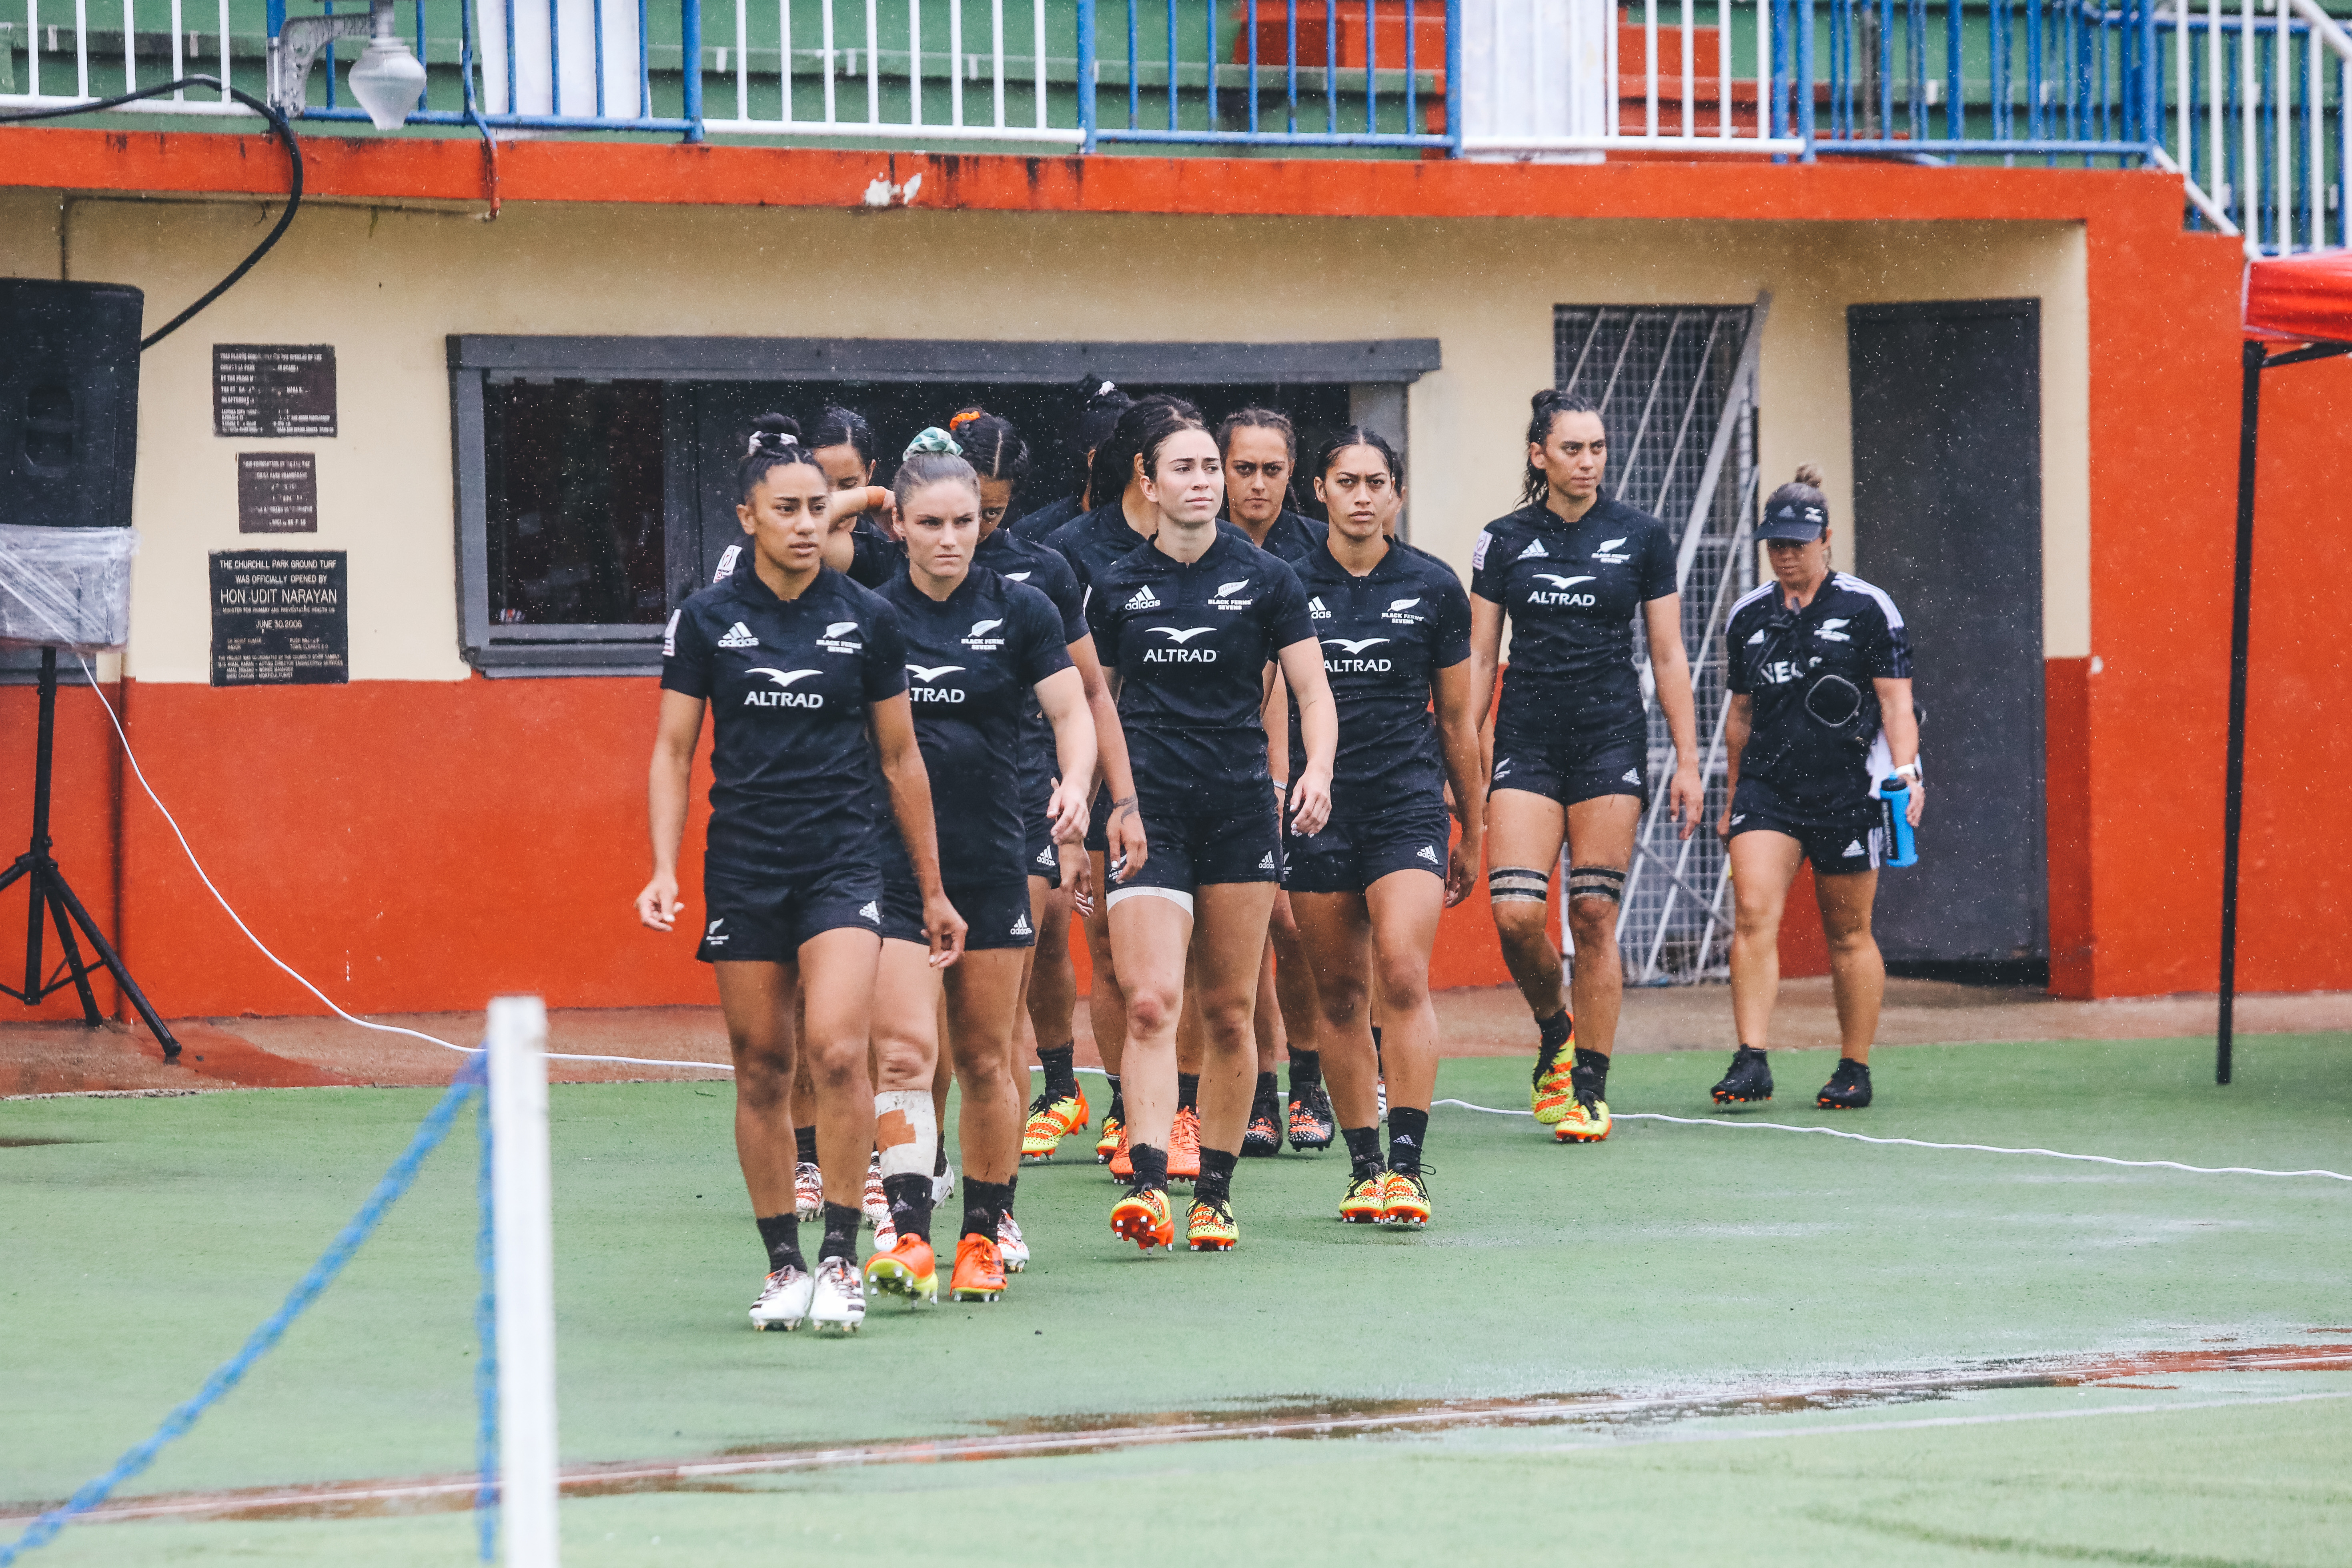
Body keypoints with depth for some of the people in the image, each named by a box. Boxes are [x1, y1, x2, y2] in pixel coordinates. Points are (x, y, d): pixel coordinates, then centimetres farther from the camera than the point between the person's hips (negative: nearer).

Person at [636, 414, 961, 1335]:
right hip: (742, 869, 1)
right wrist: (663, 870, -5)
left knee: (836, 1048, -18)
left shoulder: (868, 620, 3)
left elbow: (900, 758, 10)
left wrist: (932, 889, 12)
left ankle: (841, 1258, -12)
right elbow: (673, 751, 6)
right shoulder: (707, 620, 3)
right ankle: (783, 1265, 13)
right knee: (761, 1069, 3)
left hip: (844, 862, -1)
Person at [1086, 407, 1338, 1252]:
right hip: (1146, 815, 0)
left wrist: (1317, 771, -15)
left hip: (1240, 809, 0)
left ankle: (1214, 1192, 13)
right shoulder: (1115, 586, 6)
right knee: (1151, 1000, -15)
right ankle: (1147, 1183, -25)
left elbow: (1313, 693, 2)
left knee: (1230, 1012, 4)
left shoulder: (1264, 579, 2)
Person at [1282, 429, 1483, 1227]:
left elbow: (1458, 720, 13)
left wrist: (1472, 833, 15)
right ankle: (1363, 1164, 13)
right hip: (1315, 810, 1)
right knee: (1340, 994, 4)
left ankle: (1407, 1163, -15)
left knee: (1403, 978, -15)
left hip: (1409, 803, -1)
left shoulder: (1433, 587, 5)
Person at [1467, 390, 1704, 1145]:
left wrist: (1688, 760, 1)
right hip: (1526, 741, 1)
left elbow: (1668, 656, 6)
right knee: (1516, 913, -11)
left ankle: (1589, 1089, 5)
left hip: (1611, 740, -1)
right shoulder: (1504, 541, 5)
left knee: (1594, 916, -4)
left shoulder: (1641, 537, 3)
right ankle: (1555, 1029, 18)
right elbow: (1478, 659, 8)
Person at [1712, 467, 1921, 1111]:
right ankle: (1752, 1062, -18)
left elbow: (1897, 703, -2)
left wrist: (1905, 769, -17)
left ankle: (1855, 1070, 16)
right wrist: (1733, 797, 21)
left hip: (1847, 792, -3)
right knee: (1753, 914, -15)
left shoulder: (1867, 610, -1)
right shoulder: (1747, 617, 12)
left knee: (1849, 934, 5)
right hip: (1767, 787, 3)